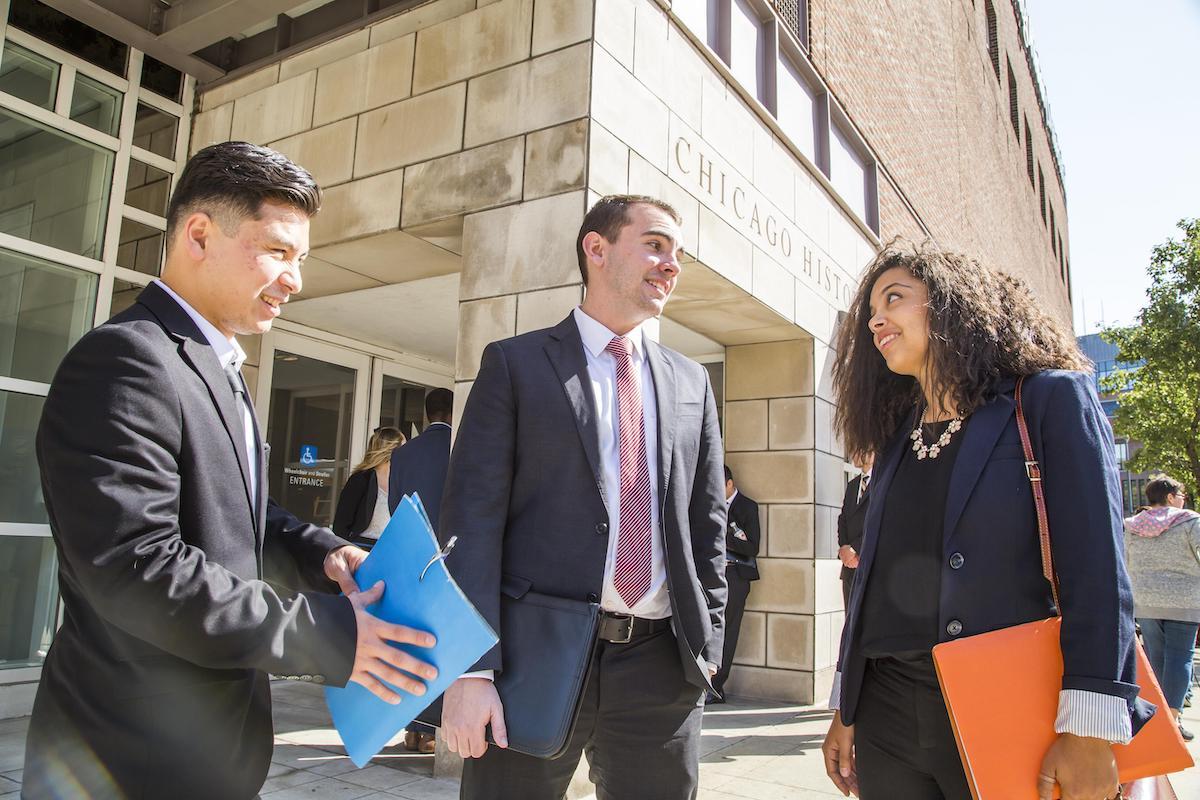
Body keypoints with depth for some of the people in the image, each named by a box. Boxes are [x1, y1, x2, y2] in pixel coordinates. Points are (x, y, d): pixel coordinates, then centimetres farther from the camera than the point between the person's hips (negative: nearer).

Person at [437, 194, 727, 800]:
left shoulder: (691, 382, 12)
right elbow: (472, 516, -7)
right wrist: (471, 668, -13)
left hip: (663, 663, 4)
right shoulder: (514, 363, 0)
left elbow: (707, 522, 14)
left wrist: (707, 641, 7)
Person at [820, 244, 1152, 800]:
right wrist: (844, 710, 11)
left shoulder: (1052, 398, -3)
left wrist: (1089, 731, -18)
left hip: (1006, 712, -5)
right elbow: (873, 577, 12)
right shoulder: (895, 437, 12)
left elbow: (1097, 567, -12)